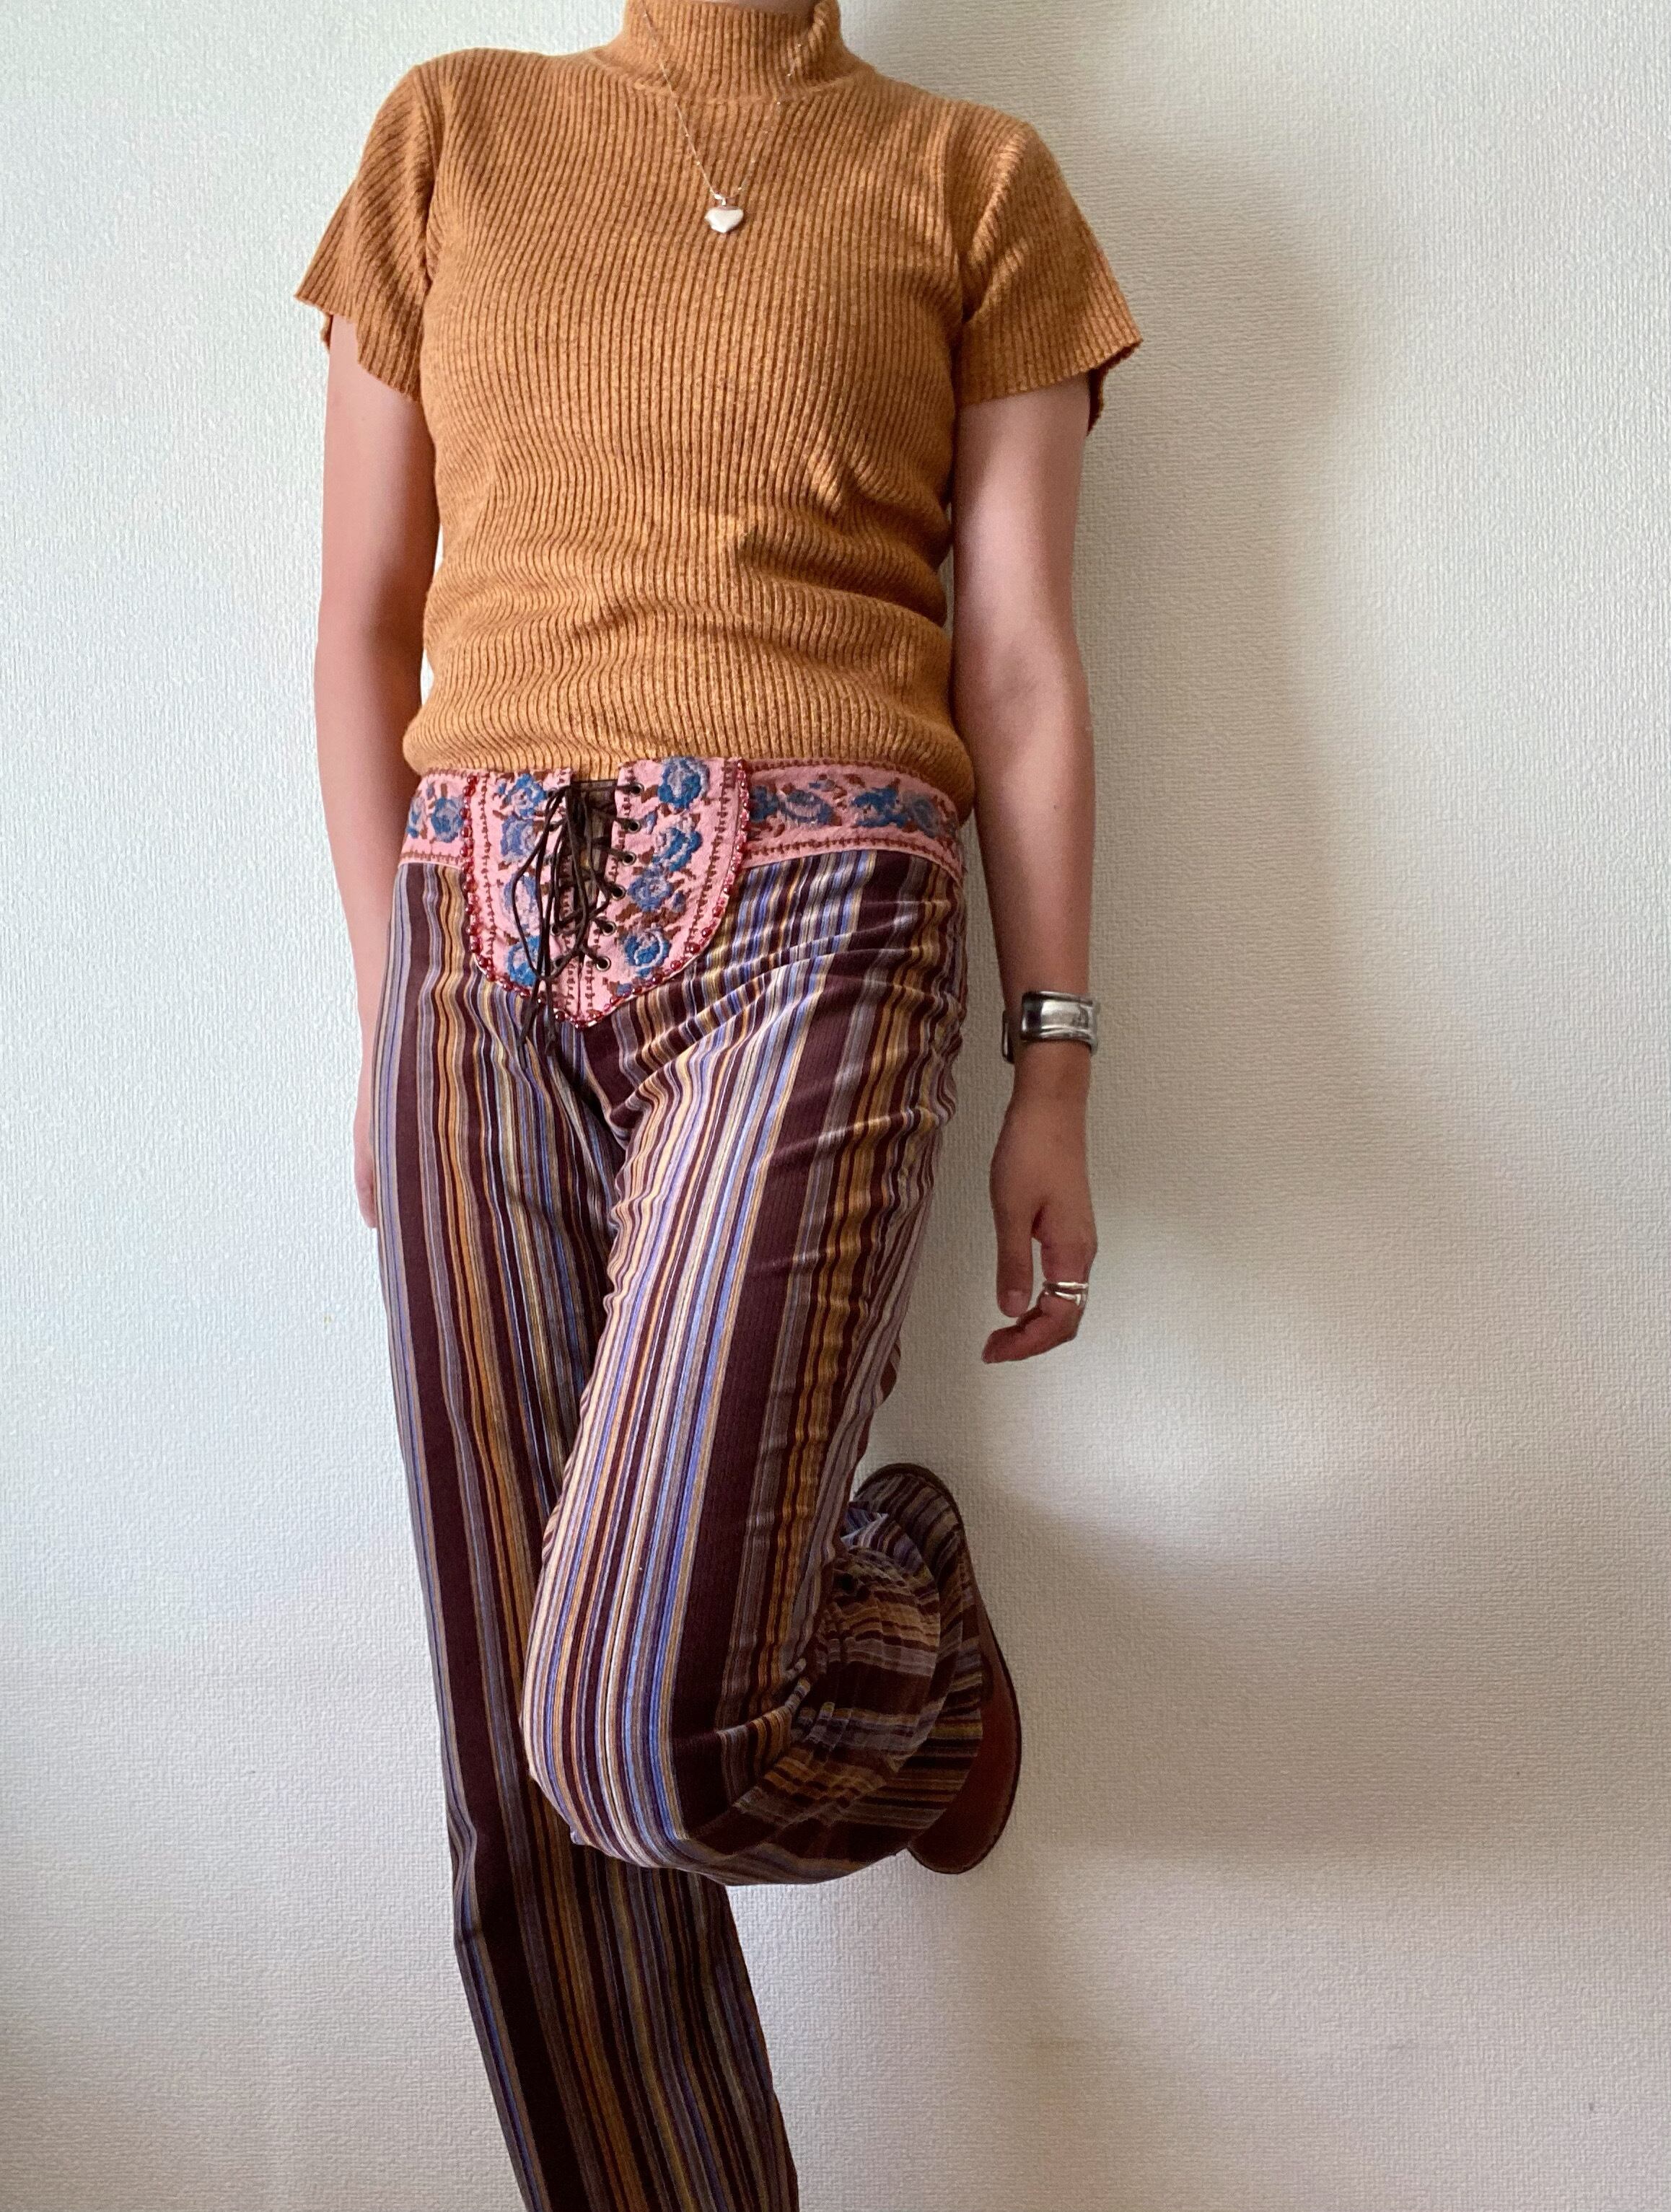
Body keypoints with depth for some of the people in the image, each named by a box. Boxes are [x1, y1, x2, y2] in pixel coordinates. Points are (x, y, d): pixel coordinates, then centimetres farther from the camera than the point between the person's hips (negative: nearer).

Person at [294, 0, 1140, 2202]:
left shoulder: (973, 178, 13)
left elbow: (1019, 658, 8)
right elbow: (364, 622, 15)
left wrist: (1055, 1073, 2)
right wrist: (391, 1009, 8)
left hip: (818, 915, -2)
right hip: (493, 927, 3)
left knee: (649, 1725, -15)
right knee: (525, 1771, 3)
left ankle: (903, 1612, 19)